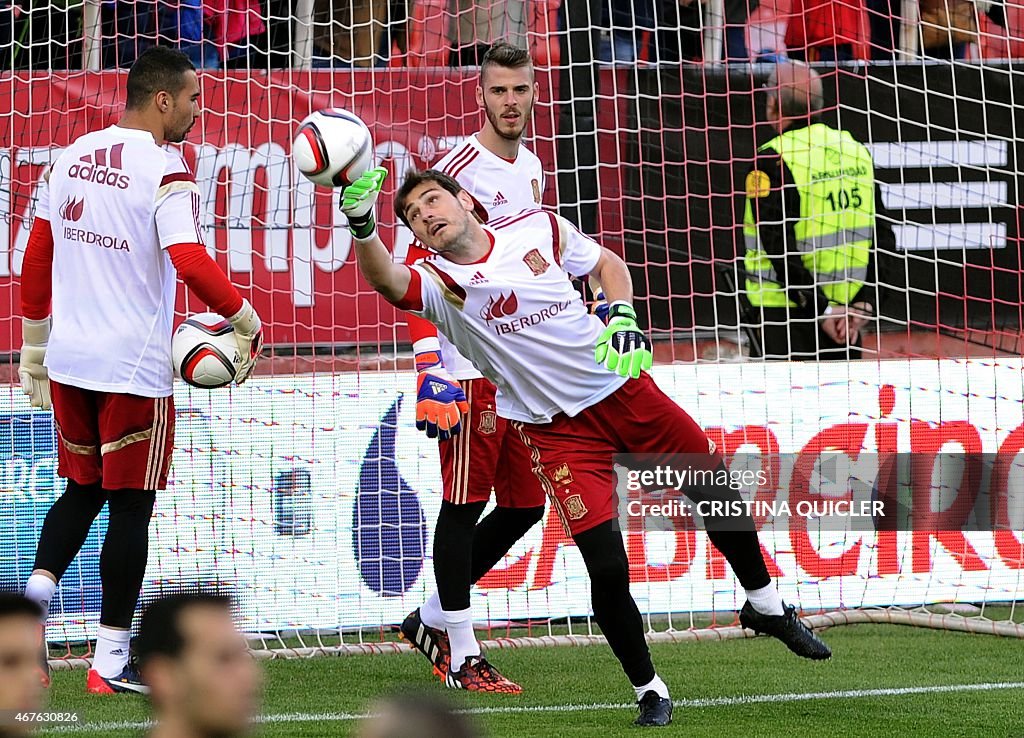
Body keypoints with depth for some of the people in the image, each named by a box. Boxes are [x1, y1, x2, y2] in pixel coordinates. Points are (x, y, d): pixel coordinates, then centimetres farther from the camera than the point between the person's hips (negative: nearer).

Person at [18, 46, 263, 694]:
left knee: (82, 492, 21)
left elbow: (36, 257, 13)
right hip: (132, 369, -6)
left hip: (68, 361, 7)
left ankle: (33, 598, 0)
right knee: (131, 506, 2)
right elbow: (190, 260, -23)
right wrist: (248, 322, -9)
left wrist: (33, 347, 22)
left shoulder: (74, 157, 9)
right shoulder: (165, 171, -12)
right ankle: (112, 662, 5)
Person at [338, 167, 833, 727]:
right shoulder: (438, 282, -12)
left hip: (623, 387, 3)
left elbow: (607, 264, 14)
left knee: (720, 491, 9)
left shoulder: (537, 228, -1)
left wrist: (621, 315, -4)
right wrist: (362, 226, -53)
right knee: (607, 569, -12)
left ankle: (766, 606, 36)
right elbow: (387, 281, -34)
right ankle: (649, 691, 8)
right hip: (557, 427, -3)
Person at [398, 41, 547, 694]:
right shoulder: (459, 169, -11)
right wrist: (430, 367, -23)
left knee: (525, 504, 10)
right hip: (470, 365, -8)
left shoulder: (531, 169, 15)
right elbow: (417, 273, -16)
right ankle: (463, 655, 2)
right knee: (465, 501, -4)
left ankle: (431, 620, 23)